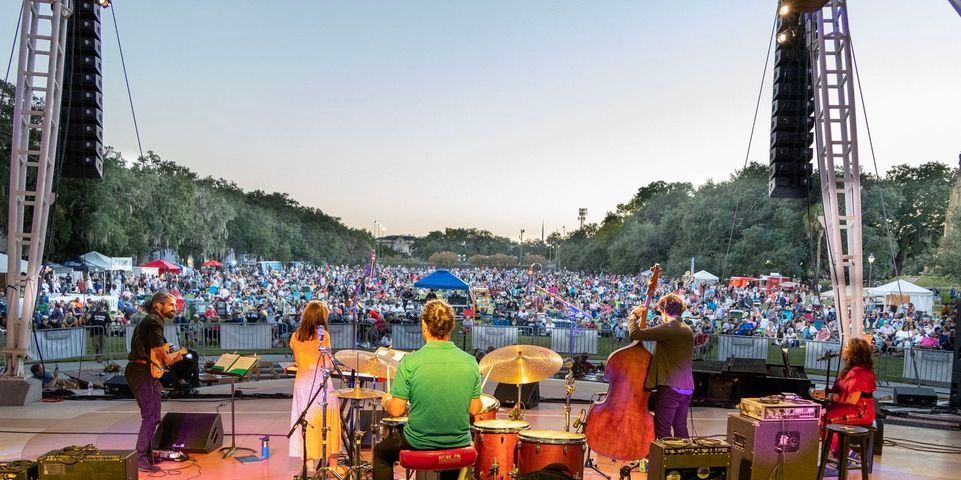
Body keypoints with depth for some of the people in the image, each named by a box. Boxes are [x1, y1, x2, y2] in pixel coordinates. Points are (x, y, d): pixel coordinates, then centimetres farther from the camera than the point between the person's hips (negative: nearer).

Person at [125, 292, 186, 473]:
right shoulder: (155, 321, -10)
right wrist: (169, 359, -4)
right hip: (144, 373, -11)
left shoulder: (148, 321, 21)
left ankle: (146, 452, 24)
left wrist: (171, 356, 14)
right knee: (151, 417, -8)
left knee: (150, 415, 18)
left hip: (136, 371, 11)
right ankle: (140, 458, -7)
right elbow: (158, 348, -22)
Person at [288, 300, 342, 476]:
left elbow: (298, 360, 14)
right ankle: (332, 465, 12)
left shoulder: (295, 336, 6)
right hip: (320, 382, -4)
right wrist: (332, 364, 10)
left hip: (302, 382, 5)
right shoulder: (323, 335, -10)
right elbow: (327, 364, -11)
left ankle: (310, 463, 11)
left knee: (307, 421, 10)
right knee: (327, 422, 6)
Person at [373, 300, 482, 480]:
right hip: (458, 445, 3)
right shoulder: (470, 362, -9)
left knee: (381, 452, 28)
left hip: (419, 444, -3)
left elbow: (396, 410, -14)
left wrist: (386, 401, 8)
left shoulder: (410, 362, -18)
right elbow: (474, 410, -3)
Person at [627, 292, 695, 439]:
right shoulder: (687, 330, 15)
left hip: (669, 387, -9)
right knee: (681, 430, 15)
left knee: (663, 432, -3)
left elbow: (635, 333, -18)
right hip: (686, 388, 9)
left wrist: (633, 315, -2)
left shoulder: (668, 328, -13)